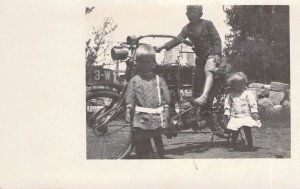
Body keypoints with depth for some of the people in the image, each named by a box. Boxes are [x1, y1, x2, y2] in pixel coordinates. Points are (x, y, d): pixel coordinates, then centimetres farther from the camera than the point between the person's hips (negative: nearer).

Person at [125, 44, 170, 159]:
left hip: (157, 119, 1)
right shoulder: (134, 80, 4)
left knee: (158, 142, 10)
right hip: (141, 119, -1)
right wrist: (128, 112, -7)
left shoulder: (159, 80, 8)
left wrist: (165, 113, 1)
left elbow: (165, 99, 7)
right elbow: (129, 99, 2)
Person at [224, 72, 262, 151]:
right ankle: (233, 146, 18)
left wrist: (254, 112, -13)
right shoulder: (230, 95, 5)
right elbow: (227, 104, 12)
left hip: (246, 117, -3)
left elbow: (252, 103, -7)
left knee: (247, 130, -7)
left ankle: (250, 145, 5)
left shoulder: (248, 93, -4)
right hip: (234, 118, 3)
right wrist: (227, 114, 8)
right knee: (235, 133, 6)